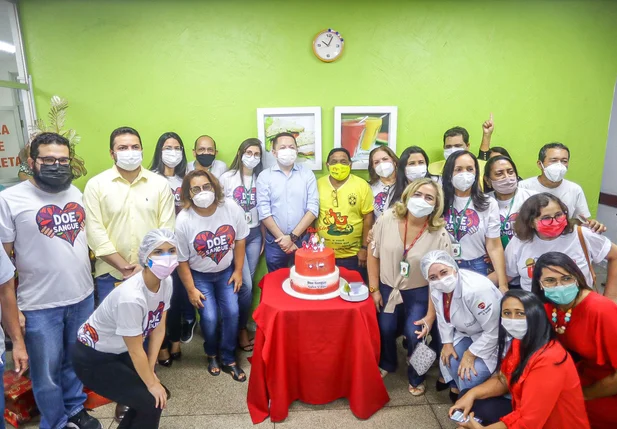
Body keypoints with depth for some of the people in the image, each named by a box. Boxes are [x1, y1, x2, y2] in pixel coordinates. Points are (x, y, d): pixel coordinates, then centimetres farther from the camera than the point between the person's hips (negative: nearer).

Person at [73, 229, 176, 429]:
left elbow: (158, 329, -2)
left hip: (119, 351, 7)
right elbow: (136, 351, -23)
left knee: (160, 395, 7)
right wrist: (151, 383, -10)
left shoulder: (166, 283, -13)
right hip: (92, 358, -7)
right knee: (152, 403, -7)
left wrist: (150, 372, -1)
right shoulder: (131, 297, -36)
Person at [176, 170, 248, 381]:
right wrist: (191, 289, -9)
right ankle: (211, 355, 24)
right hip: (199, 276, -2)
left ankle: (229, 359, 18)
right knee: (209, 318, -8)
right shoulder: (183, 221, -23)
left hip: (226, 272, 2)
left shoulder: (231, 208, -19)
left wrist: (238, 271, -3)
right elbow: (182, 260, -12)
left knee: (231, 313, -5)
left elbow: (239, 240, -4)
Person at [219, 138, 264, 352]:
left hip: (255, 235, 4)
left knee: (247, 282, 8)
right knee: (245, 285, -5)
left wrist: (264, 238, 10)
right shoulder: (227, 178, -5)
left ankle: (240, 325, 25)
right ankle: (241, 329, 14)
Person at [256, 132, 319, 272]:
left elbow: (313, 209, -6)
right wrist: (282, 238, -11)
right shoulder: (264, 176, -2)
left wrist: (292, 237, -12)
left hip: (302, 239, 1)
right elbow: (264, 212, -7)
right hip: (275, 241, 0)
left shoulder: (307, 174, 0)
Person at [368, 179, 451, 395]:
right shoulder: (387, 219, -17)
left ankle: (416, 377, 27)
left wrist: (431, 315, -14)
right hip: (387, 288, 2)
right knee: (385, 329, 7)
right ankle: (387, 363, 42)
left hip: (418, 292, -1)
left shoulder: (440, 235, -19)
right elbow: (373, 254, -6)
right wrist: (374, 289, -4)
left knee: (415, 335, -5)